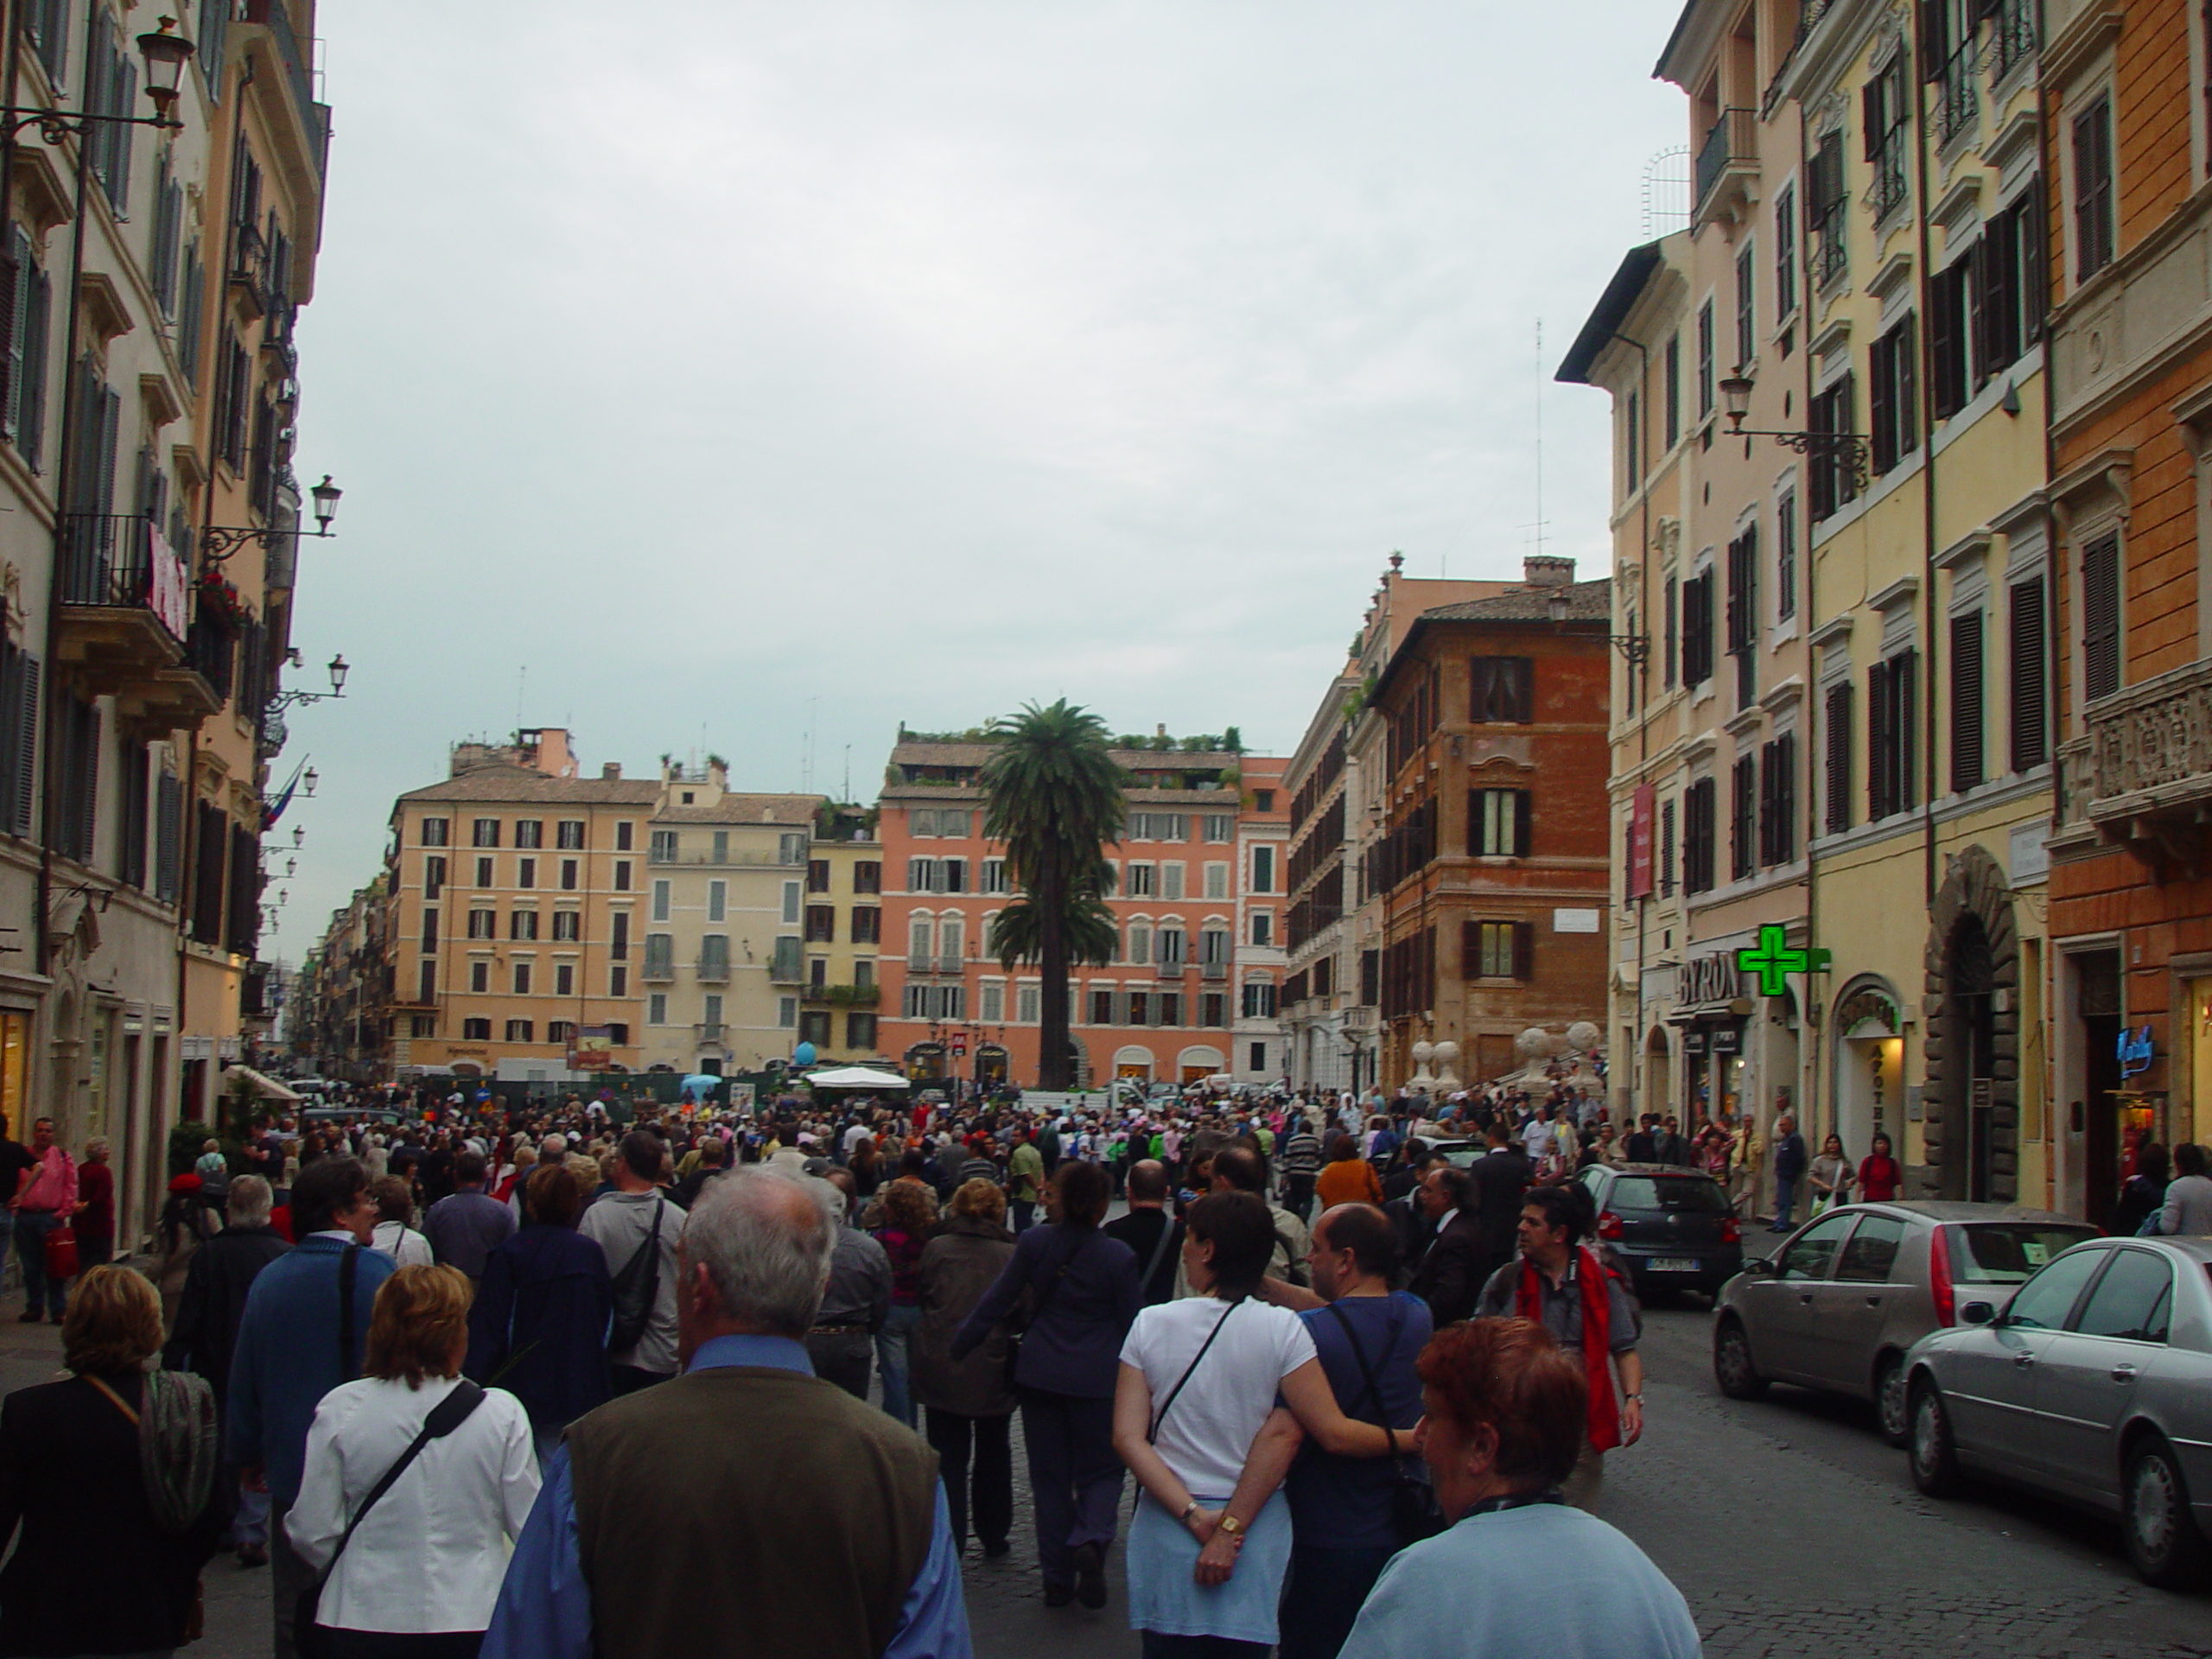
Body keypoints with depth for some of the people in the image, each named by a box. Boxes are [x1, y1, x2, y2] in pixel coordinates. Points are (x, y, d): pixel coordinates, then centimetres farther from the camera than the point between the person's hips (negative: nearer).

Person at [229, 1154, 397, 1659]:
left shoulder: (270, 1278, 0)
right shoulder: (377, 1272, -14)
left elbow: (244, 1378, 8)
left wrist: (249, 1455, 20)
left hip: (292, 1469, 4)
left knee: (293, 1612, 12)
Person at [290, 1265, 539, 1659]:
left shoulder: (338, 1410, -8)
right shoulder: (502, 1413, -11)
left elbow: (313, 1536, -3)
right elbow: (530, 1528, -4)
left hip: (363, 1622, 1)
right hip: (471, 1620, 0)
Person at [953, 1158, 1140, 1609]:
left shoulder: (1032, 1242, -6)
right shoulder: (1117, 1256, -10)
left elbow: (997, 1301, -2)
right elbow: (1132, 1322, -3)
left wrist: (959, 1346, 9)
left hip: (1040, 1372, 2)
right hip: (1096, 1377, -2)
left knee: (1049, 1475, 12)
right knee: (1100, 1469, 12)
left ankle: (1057, 1579, 14)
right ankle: (1091, 1539, -17)